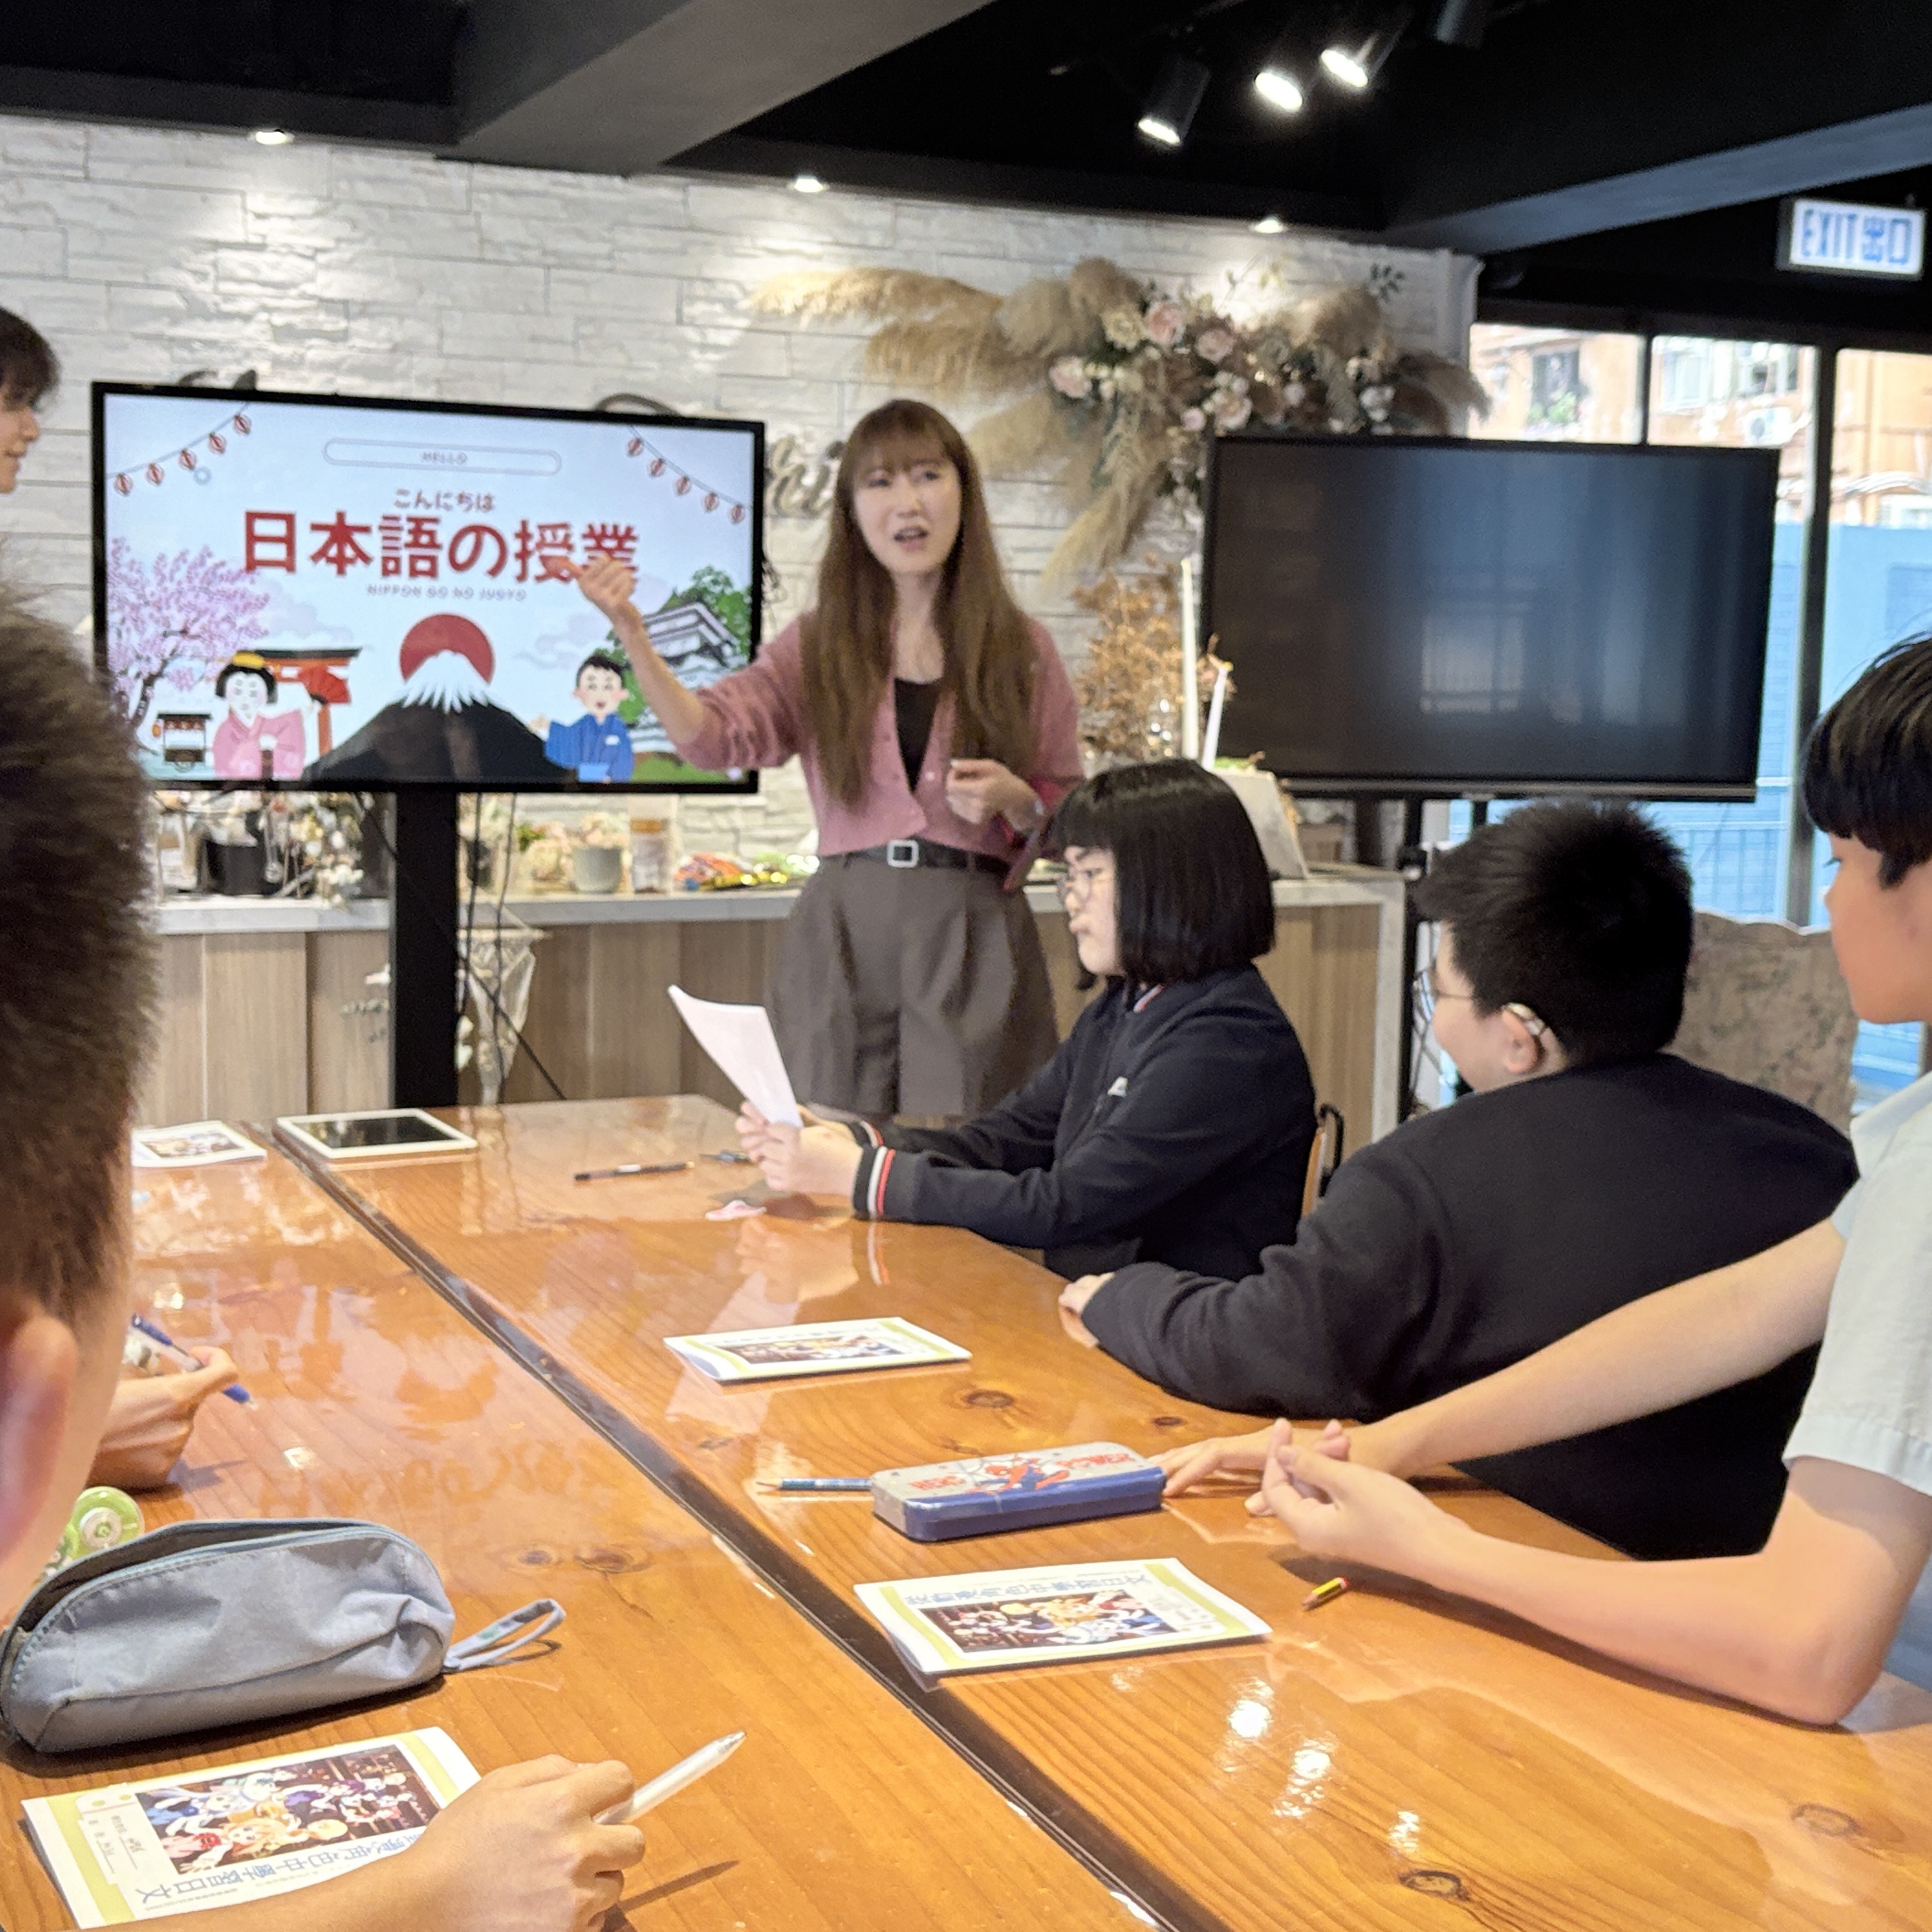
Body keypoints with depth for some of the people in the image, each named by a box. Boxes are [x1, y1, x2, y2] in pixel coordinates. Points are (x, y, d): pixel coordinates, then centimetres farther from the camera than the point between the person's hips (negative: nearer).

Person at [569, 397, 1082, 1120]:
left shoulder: (1022, 651, 7)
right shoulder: (817, 647, 9)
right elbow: (714, 736, -7)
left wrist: (1014, 800, -10)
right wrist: (631, 635, -20)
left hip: (976, 933, -1)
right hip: (842, 933, 1)